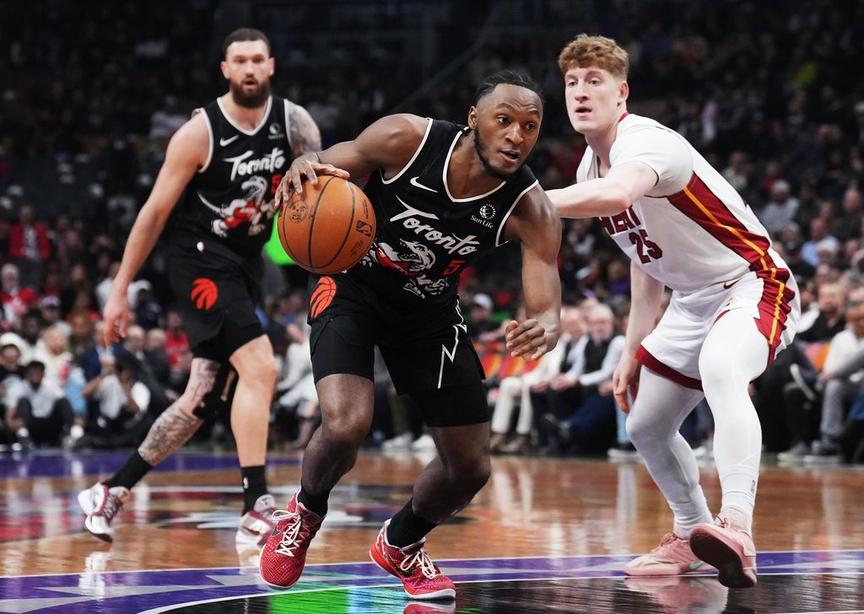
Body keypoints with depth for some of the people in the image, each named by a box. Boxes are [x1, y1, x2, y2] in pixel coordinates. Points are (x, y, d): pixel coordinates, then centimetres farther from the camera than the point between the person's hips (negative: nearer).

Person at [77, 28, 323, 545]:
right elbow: (156, 212, -8)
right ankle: (257, 509, -23)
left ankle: (112, 492, 21)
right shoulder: (200, 132, -13)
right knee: (260, 366, -24)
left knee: (204, 401, 8)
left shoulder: (291, 120, -2)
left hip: (247, 264, 6)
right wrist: (120, 290, -7)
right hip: (201, 259, -6)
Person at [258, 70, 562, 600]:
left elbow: (546, 296, -31)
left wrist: (547, 327, -57)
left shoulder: (530, 209, -24)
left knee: (471, 466, 3)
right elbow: (332, 166, -12)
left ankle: (401, 544, 36)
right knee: (346, 426, -26)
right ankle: (306, 512, 10)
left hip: (429, 311, 3)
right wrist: (303, 170, -38)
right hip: (352, 289, -3)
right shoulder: (407, 139, -27)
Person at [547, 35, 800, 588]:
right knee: (646, 427, 17)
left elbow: (617, 195, -50)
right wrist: (633, 351, 19)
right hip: (694, 302, 10)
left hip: (752, 285, -10)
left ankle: (738, 531, -55)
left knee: (719, 370, -40)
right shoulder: (592, 166, 6)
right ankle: (693, 536, 40)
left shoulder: (646, 143, -23)